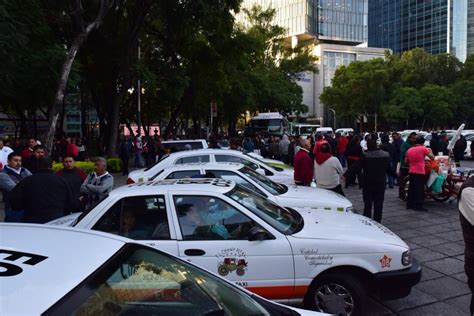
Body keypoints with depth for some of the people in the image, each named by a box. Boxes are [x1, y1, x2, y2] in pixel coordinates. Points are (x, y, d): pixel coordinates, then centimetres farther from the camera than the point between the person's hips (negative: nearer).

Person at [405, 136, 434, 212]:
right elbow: (432, 157, -4)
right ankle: (418, 205, -5)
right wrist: (430, 151, 13)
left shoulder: (409, 150, 10)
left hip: (411, 172, 6)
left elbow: (406, 161, 16)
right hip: (420, 172, -6)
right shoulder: (423, 149, -5)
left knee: (411, 188, 13)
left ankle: (409, 204, 17)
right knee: (420, 189, -3)